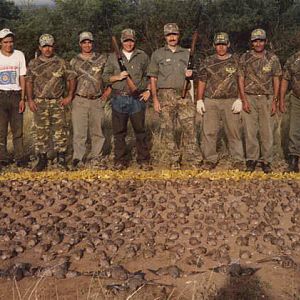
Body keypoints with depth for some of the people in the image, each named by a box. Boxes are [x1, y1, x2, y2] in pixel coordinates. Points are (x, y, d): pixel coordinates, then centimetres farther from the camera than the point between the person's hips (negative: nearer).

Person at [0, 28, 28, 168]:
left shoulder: (19, 55, 5)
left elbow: (22, 78, 7)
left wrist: (22, 99, 0)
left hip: (15, 94, 1)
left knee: (18, 129, 0)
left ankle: (20, 157, 5)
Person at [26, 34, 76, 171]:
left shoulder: (61, 63, 5)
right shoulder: (33, 64, 7)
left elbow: (71, 78, 9)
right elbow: (29, 82, 7)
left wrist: (69, 96, 1)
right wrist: (30, 99, -2)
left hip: (57, 102, 0)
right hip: (39, 103, 1)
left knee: (60, 130, -2)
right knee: (41, 132, 3)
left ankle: (61, 160, 6)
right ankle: (42, 160, 12)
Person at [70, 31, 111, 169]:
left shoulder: (102, 59, 6)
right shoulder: (74, 62, 8)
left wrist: (109, 89, 6)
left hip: (97, 101, 1)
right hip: (79, 101, -1)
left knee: (97, 132, 6)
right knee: (79, 132, -6)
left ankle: (95, 159, 16)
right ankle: (77, 160, -2)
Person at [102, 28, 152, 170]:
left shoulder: (143, 56, 9)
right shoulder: (113, 57, 8)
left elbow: (148, 75, 13)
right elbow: (106, 76, 7)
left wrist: (148, 91, 1)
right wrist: (118, 77, -10)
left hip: (137, 98, 0)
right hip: (119, 98, 1)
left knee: (140, 130, 2)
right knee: (119, 132, 4)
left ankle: (144, 160, 9)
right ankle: (120, 161, 12)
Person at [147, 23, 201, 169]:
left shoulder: (186, 53, 14)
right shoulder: (157, 54, 7)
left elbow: (190, 72, 23)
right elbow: (153, 78, 4)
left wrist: (190, 74, -3)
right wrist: (155, 99, -5)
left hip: (184, 95, 2)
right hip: (165, 95, -1)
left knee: (189, 127, -5)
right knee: (168, 129, 1)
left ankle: (193, 158, 3)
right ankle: (174, 160, 10)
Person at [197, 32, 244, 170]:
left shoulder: (236, 61, 6)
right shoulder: (208, 62, 10)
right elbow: (202, 82, 12)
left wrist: (240, 100, -6)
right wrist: (199, 100, 5)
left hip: (230, 101, -1)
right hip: (210, 101, 2)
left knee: (234, 131, -1)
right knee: (209, 131, 0)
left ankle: (238, 160, 7)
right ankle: (210, 160, 10)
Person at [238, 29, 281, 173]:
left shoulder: (273, 59, 4)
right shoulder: (245, 58, 3)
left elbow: (276, 80, 6)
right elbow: (241, 79, 3)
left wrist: (274, 101, 0)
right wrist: (244, 100, -5)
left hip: (267, 98, 0)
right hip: (249, 98, 0)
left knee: (267, 131, 2)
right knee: (250, 130, 0)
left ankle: (266, 161, 10)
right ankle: (251, 160, 10)